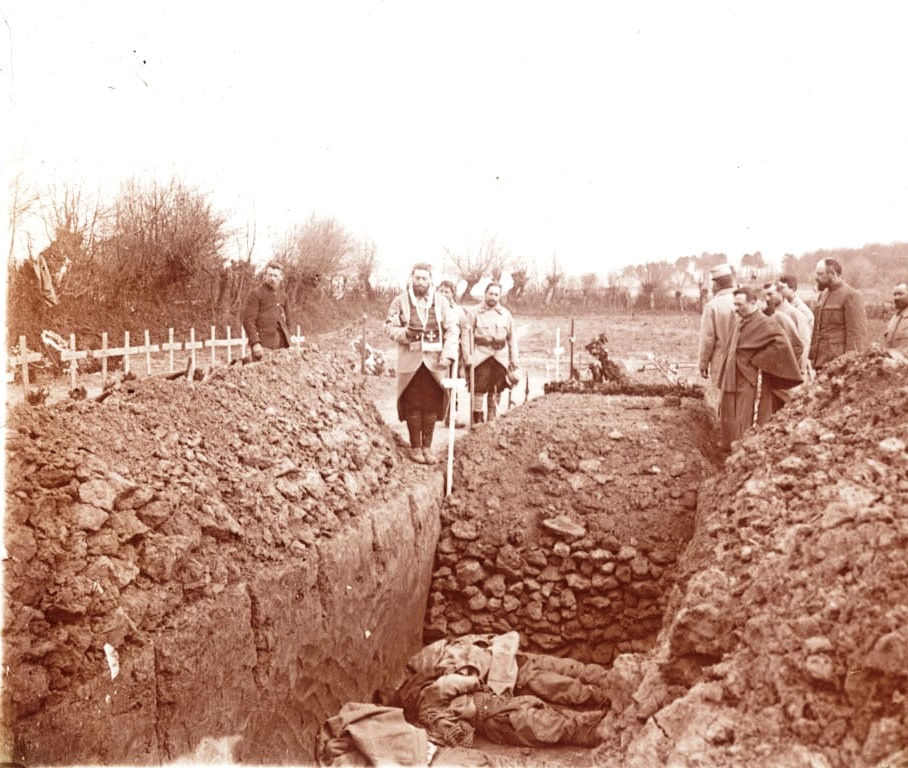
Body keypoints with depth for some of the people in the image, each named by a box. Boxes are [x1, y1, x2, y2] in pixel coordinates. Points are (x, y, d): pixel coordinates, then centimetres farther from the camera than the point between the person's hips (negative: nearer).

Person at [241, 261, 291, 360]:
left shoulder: (283, 296, 18)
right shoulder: (256, 293, -2)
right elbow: (248, 320, -8)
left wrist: (287, 340, 14)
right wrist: (255, 343, -17)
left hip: (282, 344, 6)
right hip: (263, 345, -6)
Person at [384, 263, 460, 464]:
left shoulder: (441, 302, 3)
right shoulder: (400, 301, 1)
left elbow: (452, 329, -1)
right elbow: (389, 327, 1)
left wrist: (448, 355, -13)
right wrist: (406, 333, -19)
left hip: (435, 361, 1)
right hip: (410, 361, -1)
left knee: (432, 406, 5)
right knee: (413, 406, 4)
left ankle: (427, 447, 18)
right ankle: (415, 447, 16)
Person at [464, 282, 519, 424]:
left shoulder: (506, 314, 12)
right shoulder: (475, 313, 3)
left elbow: (512, 338, 15)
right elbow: (467, 336, -1)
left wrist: (514, 359, 9)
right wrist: (468, 357, -10)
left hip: (500, 357, 3)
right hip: (481, 355, -3)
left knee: (495, 391, 6)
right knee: (479, 389, -8)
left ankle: (492, 421, 16)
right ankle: (477, 420, 0)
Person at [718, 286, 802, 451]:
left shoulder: (764, 324, -13)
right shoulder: (741, 324, 13)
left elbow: (781, 343, -26)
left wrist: (758, 360, -19)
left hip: (752, 385, -8)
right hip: (734, 383, 9)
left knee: (746, 426, -7)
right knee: (732, 422, 11)